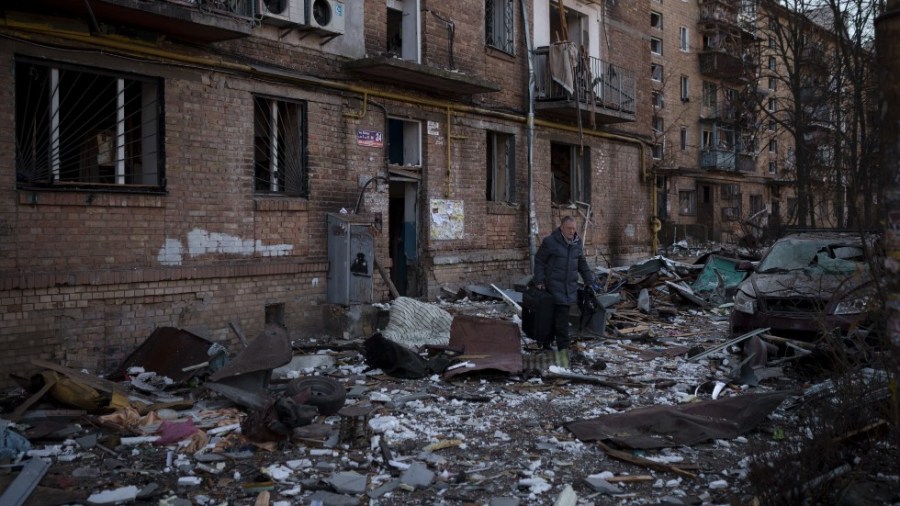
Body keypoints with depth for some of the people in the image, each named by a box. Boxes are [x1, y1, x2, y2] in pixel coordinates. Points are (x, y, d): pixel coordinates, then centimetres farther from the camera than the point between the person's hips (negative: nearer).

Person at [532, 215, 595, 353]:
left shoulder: (577, 244, 10)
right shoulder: (550, 242, -7)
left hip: (571, 286, 6)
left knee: (561, 314, 6)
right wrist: (539, 280, -6)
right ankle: (563, 347, -7)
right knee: (562, 315, -11)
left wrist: (589, 282, 18)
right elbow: (539, 261, -1)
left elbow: (583, 264, 20)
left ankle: (546, 342, 19)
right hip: (555, 285, -5)